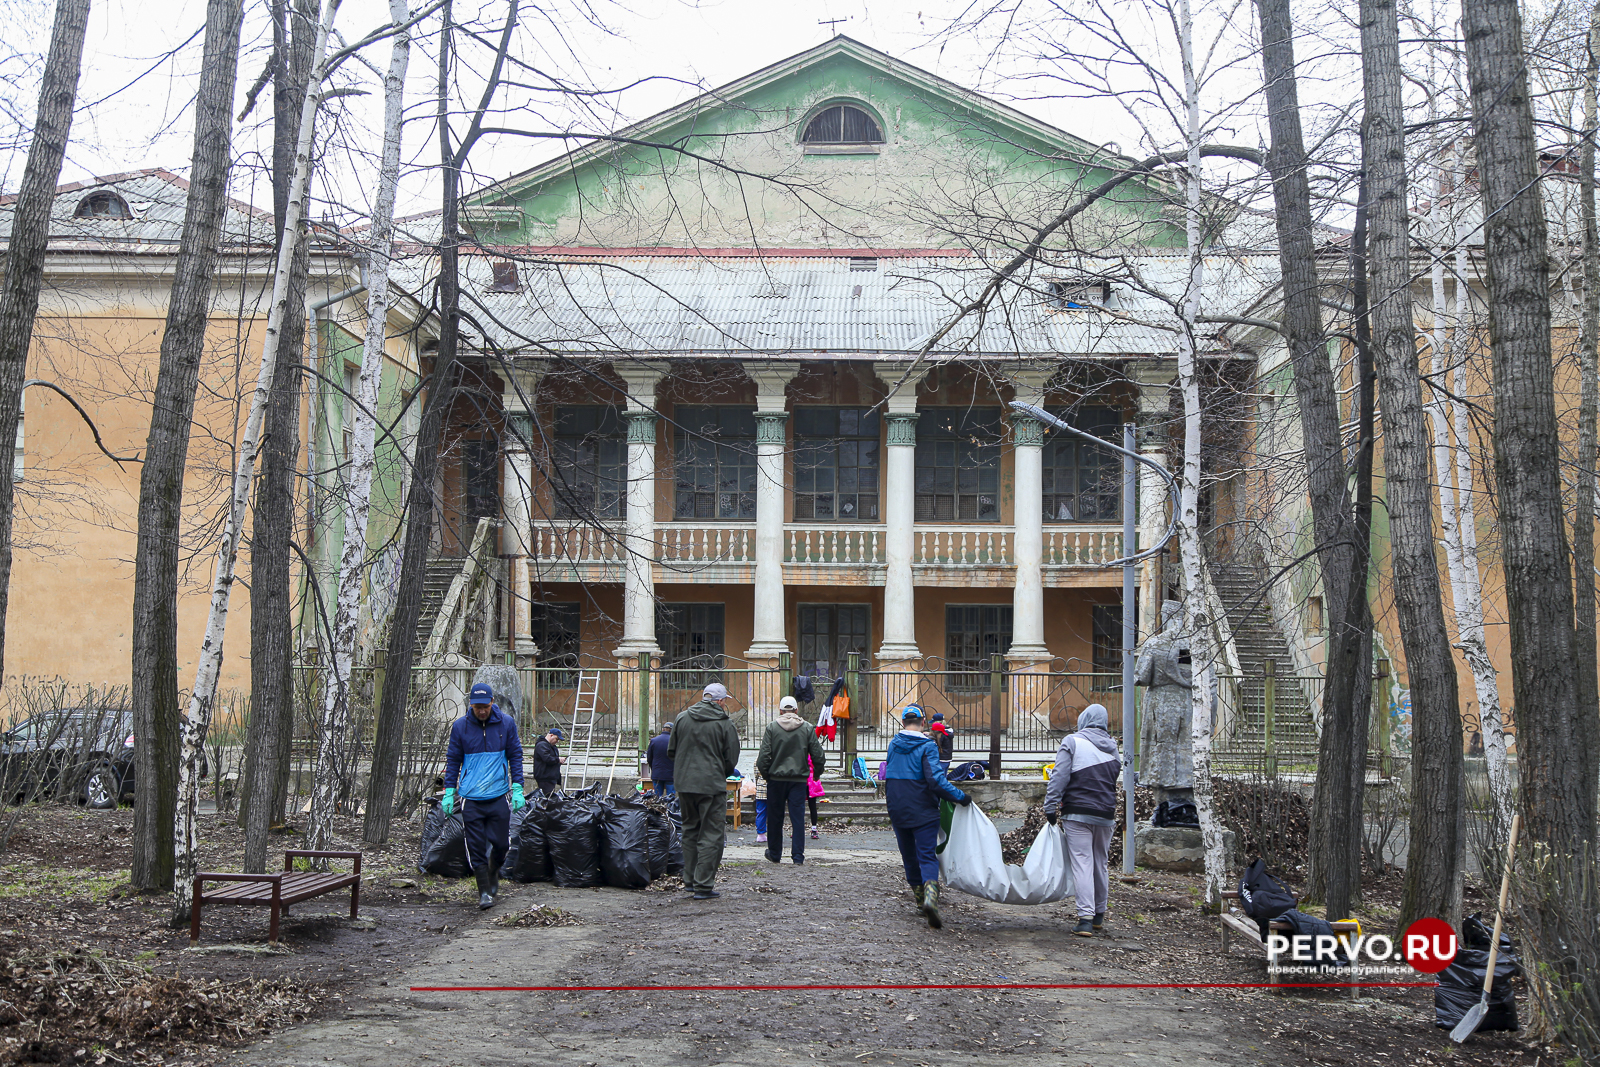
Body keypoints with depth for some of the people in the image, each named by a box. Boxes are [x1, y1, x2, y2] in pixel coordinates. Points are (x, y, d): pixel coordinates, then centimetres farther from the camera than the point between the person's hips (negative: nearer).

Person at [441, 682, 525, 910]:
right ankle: (484, 891, 10)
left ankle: (493, 874, 32)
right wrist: (449, 793, 3)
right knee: (476, 847, -1)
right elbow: (453, 760, 8)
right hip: (470, 797, 0)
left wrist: (518, 790, 0)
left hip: (499, 796, 0)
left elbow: (515, 756, 6)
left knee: (501, 844, 2)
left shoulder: (506, 723, 1)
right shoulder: (460, 726, 1)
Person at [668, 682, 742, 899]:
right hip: (712, 785, -5)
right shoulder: (725, 724, -7)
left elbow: (671, 752, 11)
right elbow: (731, 761, -3)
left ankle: (690, 880, 24)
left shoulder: (682, 718, 4)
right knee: (712, 835, 1)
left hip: (684, 784, 5)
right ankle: (704, 885, -1)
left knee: (690, 831, 19)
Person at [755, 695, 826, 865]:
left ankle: (774, 854, 22)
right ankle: (798, 856, -2)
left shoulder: (772, 727, -4)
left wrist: (765, 774, 7)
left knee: (775, 817, 11)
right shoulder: (806, 728, 0)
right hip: (799, 779, 0)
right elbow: (817, 755, 2)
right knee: (798, 817, 2)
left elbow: (763, 755, -8)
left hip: (776, 779, 0)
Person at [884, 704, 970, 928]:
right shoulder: (927, 746, -12)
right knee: (927, 856, -6)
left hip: (898, 812, 5)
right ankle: (930, 897, -28)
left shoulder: (893, 745, 5)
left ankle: (919, 897, 28)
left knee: (909, 856, 17)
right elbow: (936, 780, -21)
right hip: (923, 812, -5)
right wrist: (960, 797, -14)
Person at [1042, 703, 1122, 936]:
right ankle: (1099, 916, 25)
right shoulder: (1112, 747, 12)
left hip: (1078, 813, -5)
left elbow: (1059, 777, -11)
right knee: (1100, 864, 15)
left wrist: (1051, 807, -7)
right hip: (1106, 814, 5)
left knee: (1082, 863, -7)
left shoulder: (1072, 742, -6)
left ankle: (1086, 917, -14)